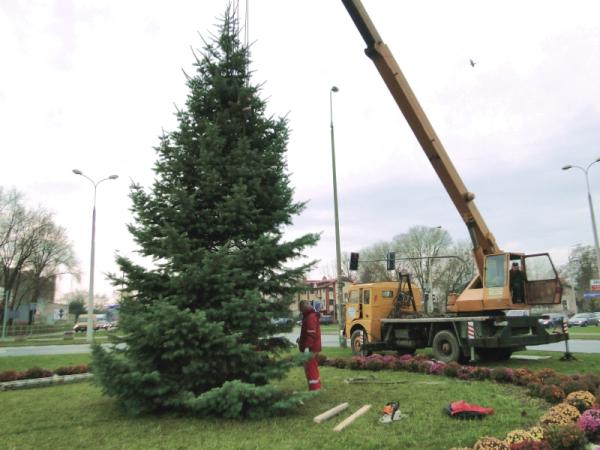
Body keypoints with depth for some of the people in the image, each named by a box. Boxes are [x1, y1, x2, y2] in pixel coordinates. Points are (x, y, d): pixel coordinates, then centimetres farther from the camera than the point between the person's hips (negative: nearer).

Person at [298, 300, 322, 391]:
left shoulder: (310, 317, -19)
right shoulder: (312, 315, 14)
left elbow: (311, 334, -26)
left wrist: (307, 347, -29)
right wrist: (301, 340, 27)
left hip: (310, 348, -11)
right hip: (314, 347, 11)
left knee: (310, 369, -6)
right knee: (313, 368, 19)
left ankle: (314, 389, -4)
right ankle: (317, 387, 29)